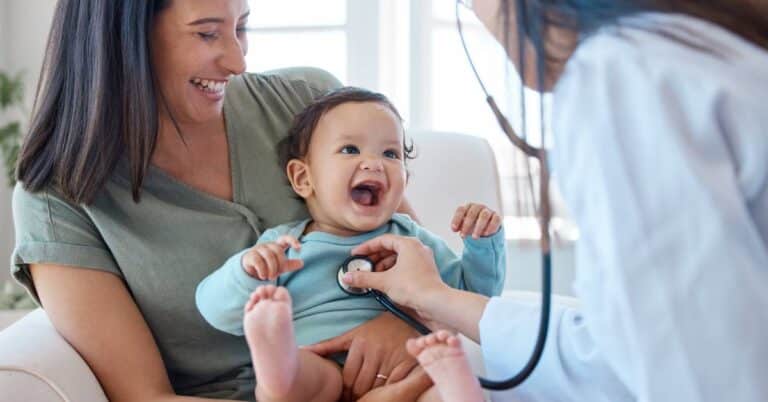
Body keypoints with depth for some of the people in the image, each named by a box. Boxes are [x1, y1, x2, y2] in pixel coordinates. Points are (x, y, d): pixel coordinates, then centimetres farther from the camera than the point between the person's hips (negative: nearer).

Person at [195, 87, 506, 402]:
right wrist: (246, 273, -12)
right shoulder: (280, 246, 14)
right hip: (306, 373, 0)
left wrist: (483, 243, 10)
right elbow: (217, 313, 9)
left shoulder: (411, 239, 22)